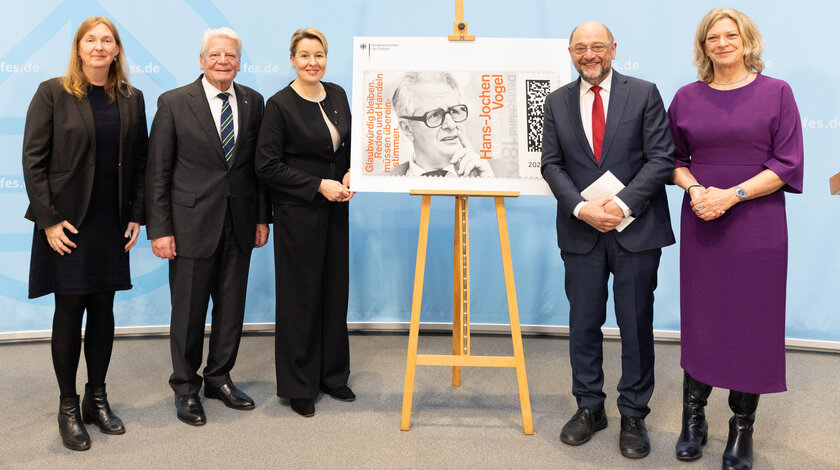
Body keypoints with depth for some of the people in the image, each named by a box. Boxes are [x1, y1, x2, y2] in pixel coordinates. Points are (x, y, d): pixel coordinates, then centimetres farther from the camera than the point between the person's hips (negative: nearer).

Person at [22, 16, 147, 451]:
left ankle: (97, 398, 23)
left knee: (103, 309, 9)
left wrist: (136, 216, 2)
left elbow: (139, 162, 8)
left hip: (112, 223, 3)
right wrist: (48, 219, -12)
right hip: (67, 222, -3)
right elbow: (33, 159, -6)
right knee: (69, 311, 2)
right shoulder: (52, 93, -4)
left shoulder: (131, 99, 6)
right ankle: (68, 407, 15)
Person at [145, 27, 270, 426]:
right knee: (188, 312, 7)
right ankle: (186, 387, 26)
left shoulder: (253, 102, 6)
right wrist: (159, 229, -10)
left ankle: (219, 378, 31)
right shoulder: (174, 103, -5)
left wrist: (262, 217, 6)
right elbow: (157, 172, -6)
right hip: (192, 225, -3)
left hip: (238, 227, 4)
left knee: (231, 308, 13)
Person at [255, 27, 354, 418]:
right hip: (298, 213, -6)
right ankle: (298, 386, 17)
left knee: (335, 291, 11)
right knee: (300, 297, 2)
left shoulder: (337, 95, 8)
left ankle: (333, 375, 27)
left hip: (335, 209, 6)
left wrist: (350, 175, -2)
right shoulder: (280, 104, -10)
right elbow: (267, 166, -12)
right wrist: (319, 185, -16)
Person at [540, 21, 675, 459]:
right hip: (581, 231, 2)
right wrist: (581, 208, -13)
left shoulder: (644, 94, 0)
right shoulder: (557, 101, 8)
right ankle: (589, 407, 25)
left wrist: (623, 204, -16)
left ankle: (633, 415, 19)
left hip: (635, 228, -2)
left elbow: (660, 157, -5)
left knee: (636, 324, 5)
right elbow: (551, 164, 3)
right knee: (583, 323, 9)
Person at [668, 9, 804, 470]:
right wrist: (695, 189, -8)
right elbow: (675, 159, 12)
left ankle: (742, 428, 17)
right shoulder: (687, 98, 8)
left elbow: (787, 165, -4)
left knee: (752, 323, 3)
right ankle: (694, 418, 21)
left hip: (757, 227, -2)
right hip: (701, 225, 2)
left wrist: (732, 194, -15)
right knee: (699, 319, 7)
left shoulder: (776, 93, 1)